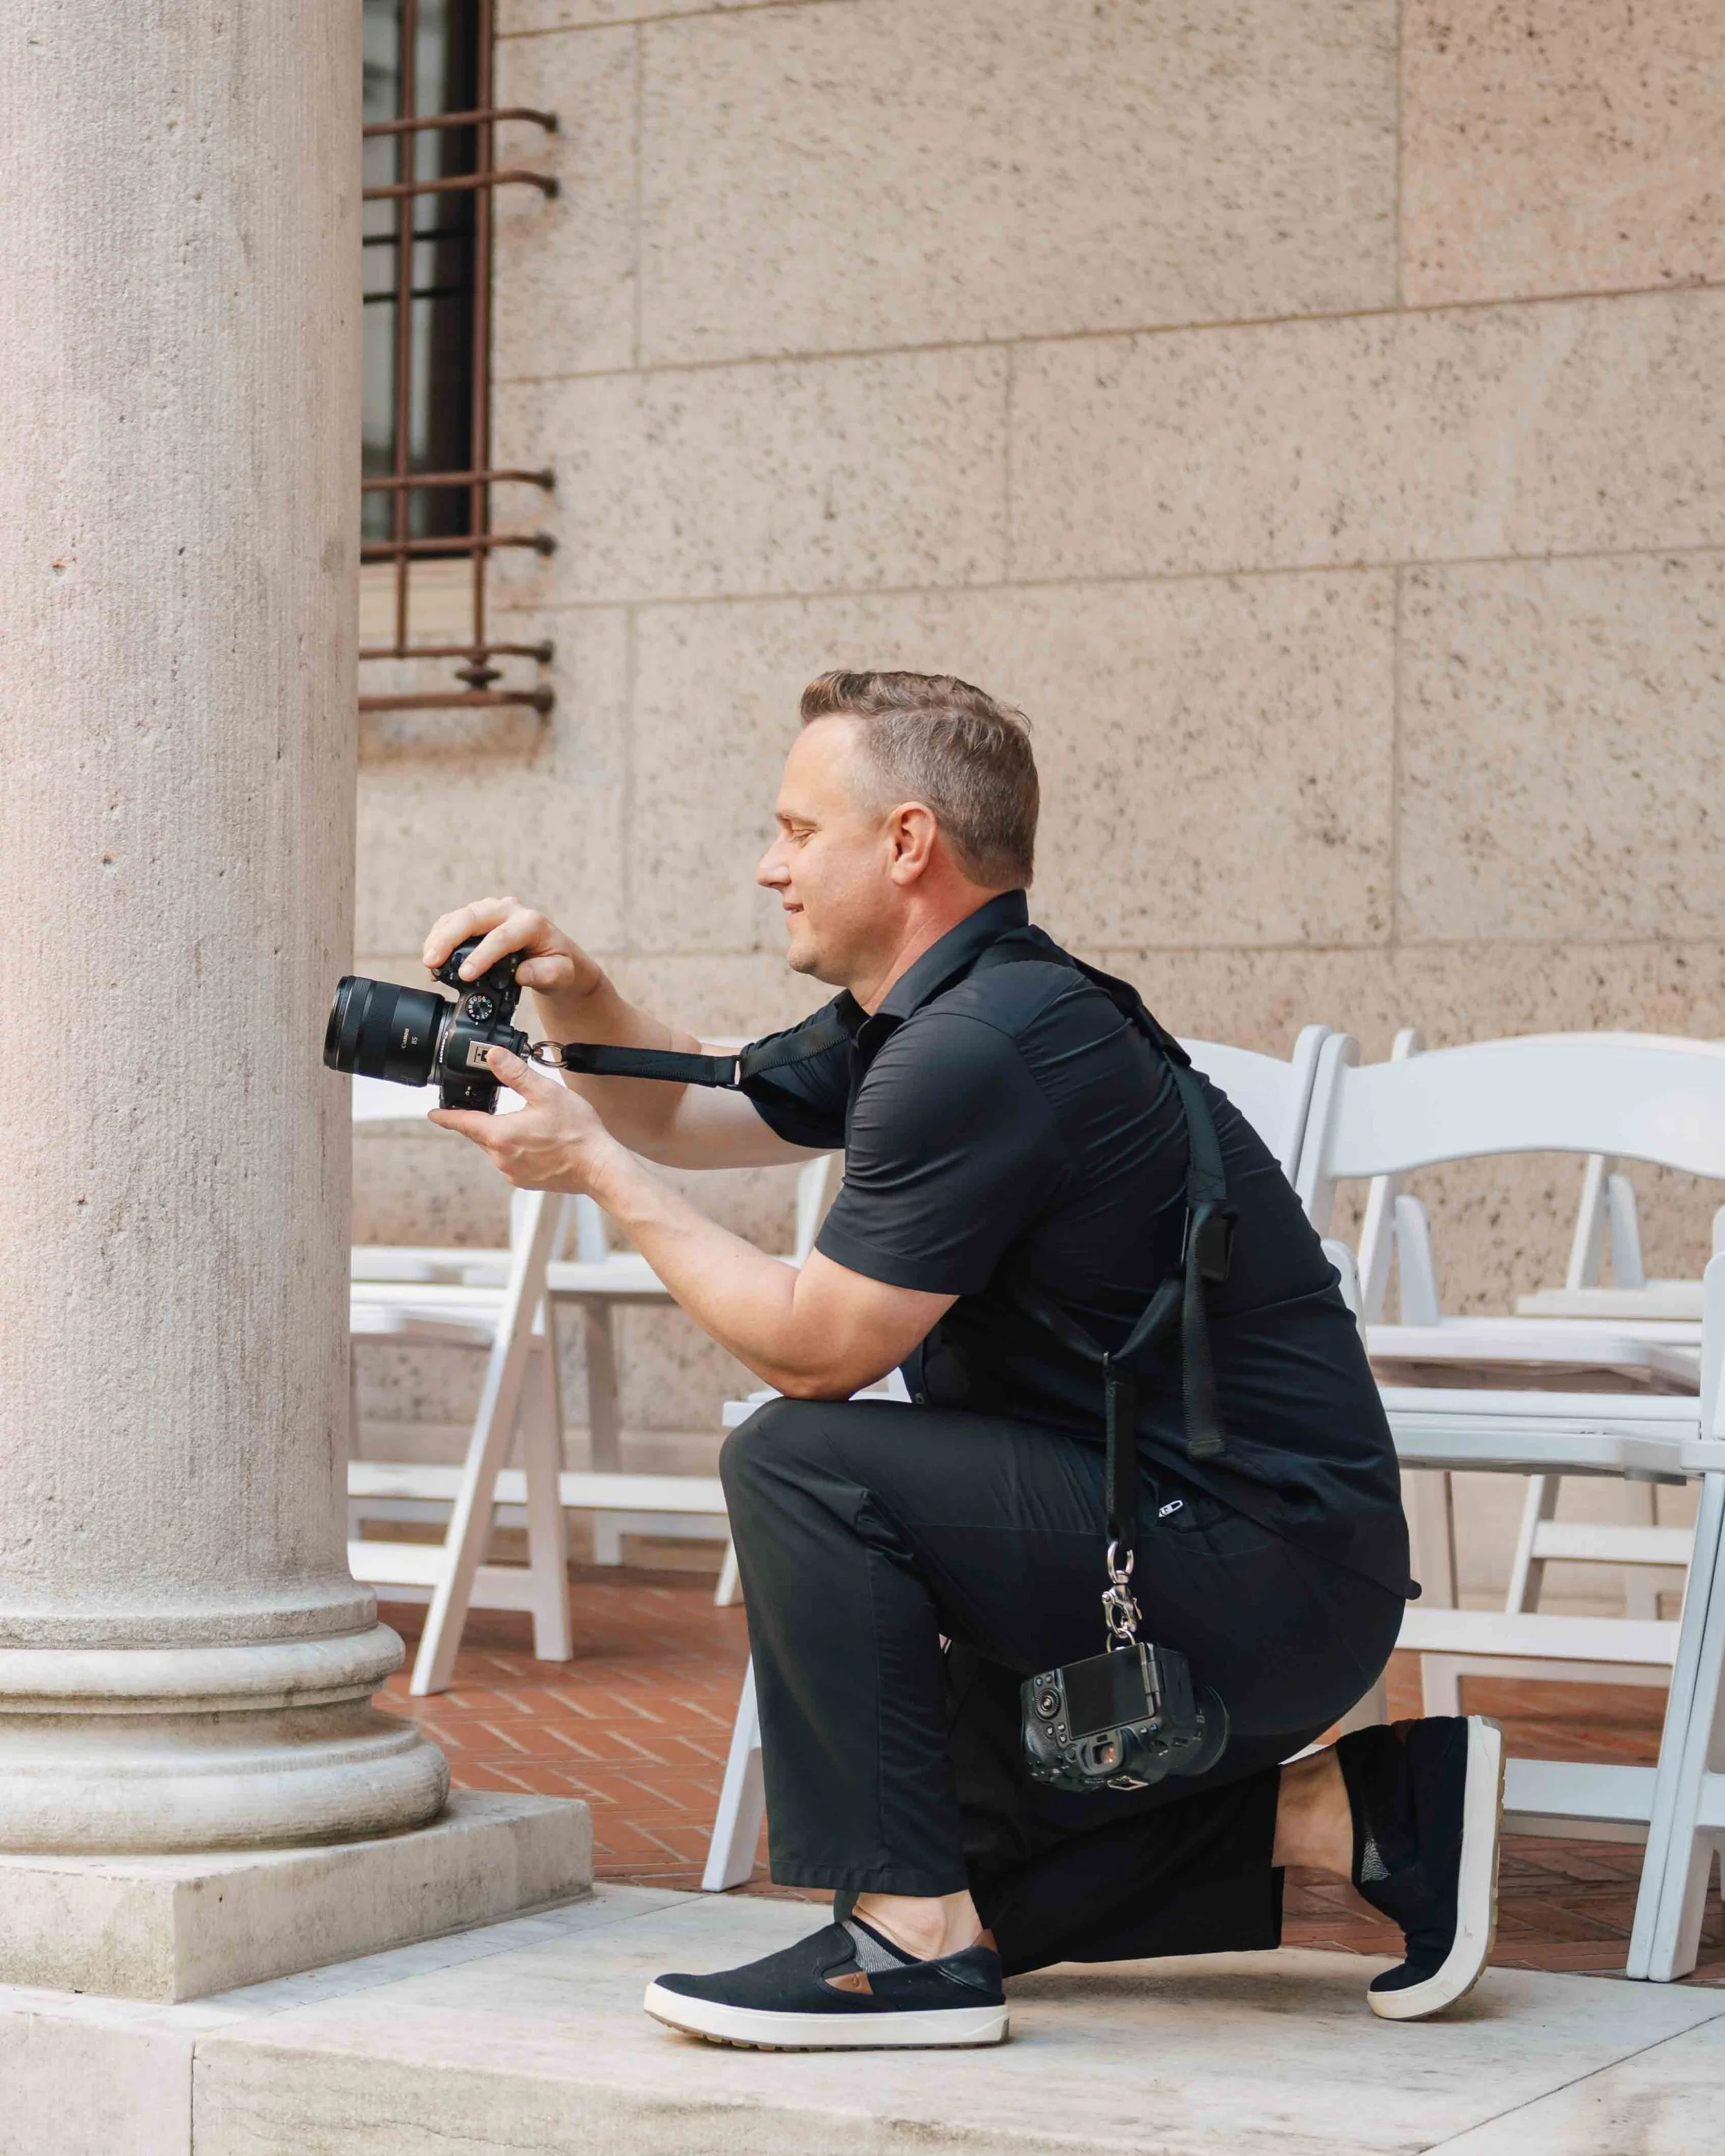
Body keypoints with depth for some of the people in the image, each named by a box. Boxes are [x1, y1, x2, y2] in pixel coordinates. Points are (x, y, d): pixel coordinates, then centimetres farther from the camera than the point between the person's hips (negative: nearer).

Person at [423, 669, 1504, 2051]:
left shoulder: (982, 1052, -22)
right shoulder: (928, 1013, 11)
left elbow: (813, 1350, -19)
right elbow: (687, 1112, 22)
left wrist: (598, 1171, -11)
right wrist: (576, 995, 2)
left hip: (1261, 1562, -11)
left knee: (800, 1467, -19)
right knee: (955, 1857, 17)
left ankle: (912, 1943, -15)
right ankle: (1353, 1811, 13)